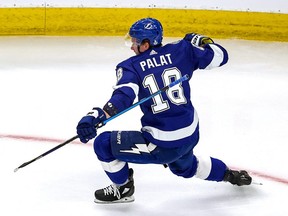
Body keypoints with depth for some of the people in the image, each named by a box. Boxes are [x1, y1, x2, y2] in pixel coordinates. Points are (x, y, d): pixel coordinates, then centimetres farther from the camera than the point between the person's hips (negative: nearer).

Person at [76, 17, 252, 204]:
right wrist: (198, 41, 23)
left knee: (104, 143, 6)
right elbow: (220, 55, 6)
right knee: (184, 166, 41)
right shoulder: (181, 51, 1)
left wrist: (98, 115, -40)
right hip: (191, 136, 7)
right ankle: (229, 174, 54)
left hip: (162, 146, -7)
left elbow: (123, 97, -28)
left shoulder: (131, 67, -10)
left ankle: (123, 189, 23)